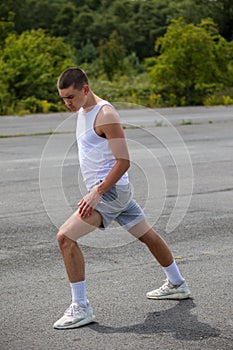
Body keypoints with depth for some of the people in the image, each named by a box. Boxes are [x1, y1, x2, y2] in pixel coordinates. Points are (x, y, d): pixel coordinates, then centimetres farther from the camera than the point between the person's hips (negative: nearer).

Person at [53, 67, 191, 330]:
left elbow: (124, 161, -22)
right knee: (147, 235, 22)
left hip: (111, 190, -10)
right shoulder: (82, 111, 10)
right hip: (104, 189, 10)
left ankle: (80, 308, -13)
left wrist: (96, 193, -26)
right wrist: (95, 190, 22)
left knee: (65, 237, -17)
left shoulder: (105, 115, -19)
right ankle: (177, 285, 40)